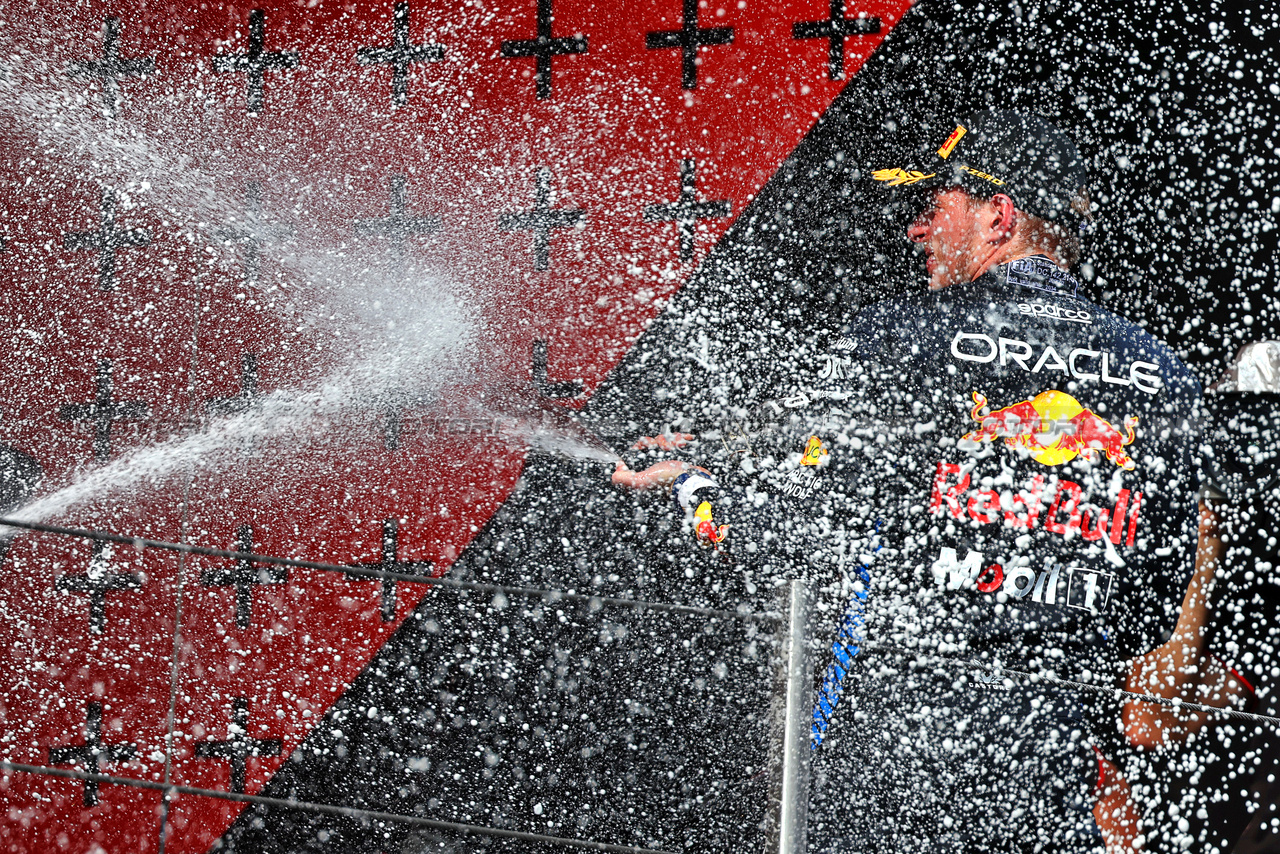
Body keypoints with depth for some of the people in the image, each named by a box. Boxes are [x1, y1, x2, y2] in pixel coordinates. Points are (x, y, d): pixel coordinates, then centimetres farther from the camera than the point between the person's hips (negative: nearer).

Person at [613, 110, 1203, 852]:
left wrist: (686, 482, 10)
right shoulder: (1162, 376, 5)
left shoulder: (901, 337, -8)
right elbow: (1161, 603, 10)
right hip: (1058, 751, 3)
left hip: (900, 734, -3)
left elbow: (794, 535, -8)